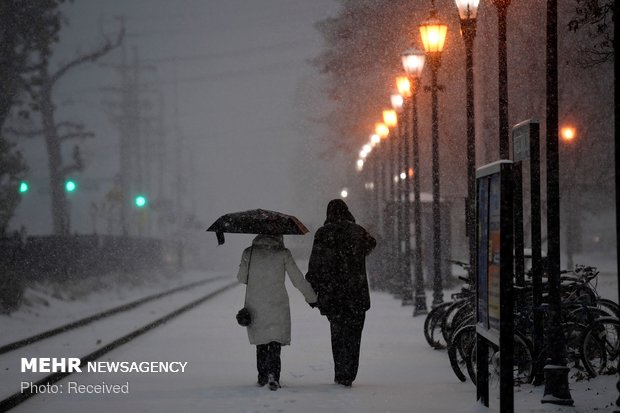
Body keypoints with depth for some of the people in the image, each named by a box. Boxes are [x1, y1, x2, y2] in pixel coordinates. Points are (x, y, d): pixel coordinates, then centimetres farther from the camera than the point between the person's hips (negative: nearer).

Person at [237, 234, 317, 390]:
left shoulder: (249, 253, 2)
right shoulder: (283, 254, -3)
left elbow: (241, 278, 10)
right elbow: (298, 280, 1)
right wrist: (311, 297, 13)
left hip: (255, 305, 2)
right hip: (277, 306, -2)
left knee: (261, 343, 17)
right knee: (275, 342, 1)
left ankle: (262, 377, 22)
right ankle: (273, 373, -19)